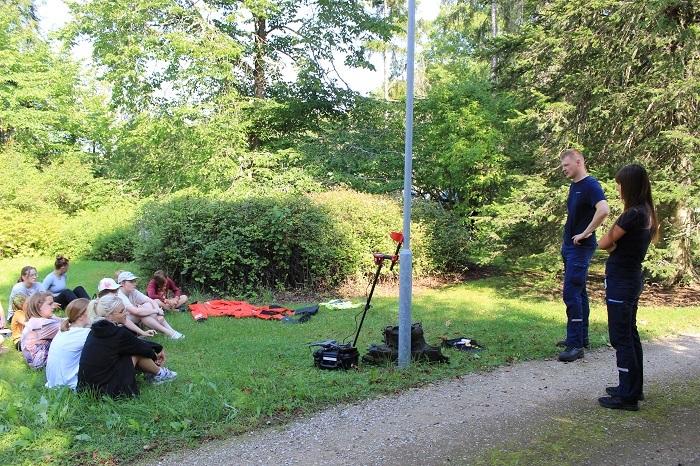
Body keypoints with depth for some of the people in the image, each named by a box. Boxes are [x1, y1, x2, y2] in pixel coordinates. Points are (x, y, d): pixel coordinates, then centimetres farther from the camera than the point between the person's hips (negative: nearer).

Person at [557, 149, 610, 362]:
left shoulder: (590, 185, -15)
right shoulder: (574, 186, 14)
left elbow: (604, 210, -31)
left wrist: (586, 233, -24)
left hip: (581, 248, -10)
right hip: (569, 246, 10)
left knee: (571, 294, -12)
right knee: (578, 292, 15)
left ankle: (576, 345, -8)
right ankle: (582, 337, 25)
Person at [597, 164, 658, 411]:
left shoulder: (633, 214, -20)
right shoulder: (647, 212, 9)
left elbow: (603, 243, -14)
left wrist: (612, 241, 4)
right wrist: (616, 244, -10)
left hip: (621, 281, -10)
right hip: (633, 278, 10)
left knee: (621, 337, -2)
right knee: (630, 335, 18)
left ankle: (627, 396, 6)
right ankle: (633, 388, 29)